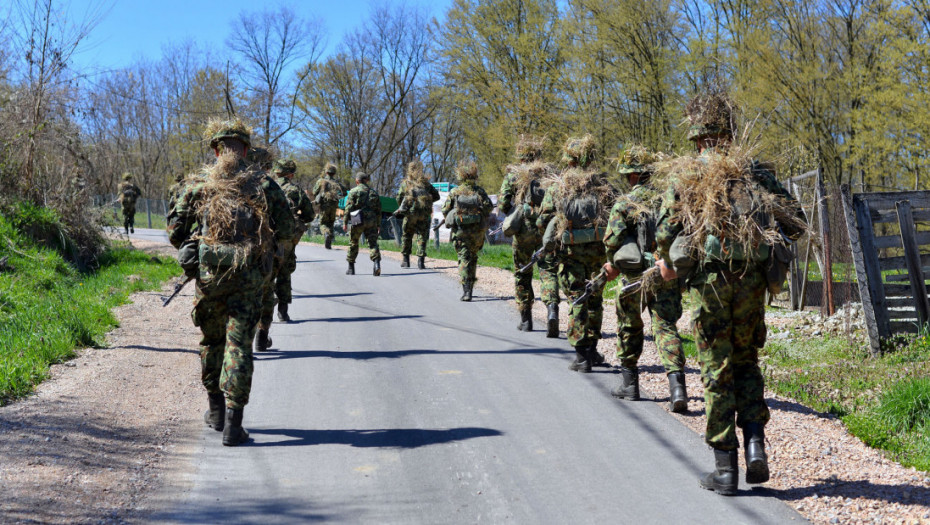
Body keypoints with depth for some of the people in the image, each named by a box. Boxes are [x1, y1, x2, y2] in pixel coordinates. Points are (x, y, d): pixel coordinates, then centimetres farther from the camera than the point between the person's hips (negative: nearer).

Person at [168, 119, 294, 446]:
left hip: (208, 274, 1)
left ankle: (216, 409, 31)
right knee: (238, 345, 0)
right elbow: (287, 230, 2)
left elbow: (176, 232, 3)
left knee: (211, 340, 19)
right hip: (247, 278, -1)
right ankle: (233, 423, -6)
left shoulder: (199, 184, 4)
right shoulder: (263, 184, 3)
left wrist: (189, 252, 23)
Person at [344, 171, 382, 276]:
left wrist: (345, 222, -3)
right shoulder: (373, 193, 13)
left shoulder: (353, 191, -1)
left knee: (353, 244, 12)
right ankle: (376, 263, -27)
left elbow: (348, 208, -7)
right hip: (371, 222, 3)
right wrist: (378, 224, 18)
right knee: (372, 243, -3)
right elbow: (378, 210, 14)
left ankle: (351, 268, 19)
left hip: (358, 221, -3)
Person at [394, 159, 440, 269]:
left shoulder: (405, 183, 5)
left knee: (407, 236, 14)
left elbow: (399, 198, 1)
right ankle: (421, 260, -9)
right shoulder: (426, 182, 11)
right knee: (422, 237, 3)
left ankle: (405, 260, 17)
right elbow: (436, 196, 13)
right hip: (425, 214, 1)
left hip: (410, 212, -1)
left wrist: (403, 207, 20)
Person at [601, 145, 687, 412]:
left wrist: (613, 265, 8)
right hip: (667, 274, 2)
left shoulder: (624, 203, -8)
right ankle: (676, 384, -16)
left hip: (635, 276, -2)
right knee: (666, 327, 1)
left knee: (629, 327, 16)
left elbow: (612, 240, -10)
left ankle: (629, 383, 25)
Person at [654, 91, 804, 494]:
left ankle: (725, 468, 7)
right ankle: (755, 444, 5)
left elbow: (664, 233, -4)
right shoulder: (755, 171, 6)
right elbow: (795, 222, 4)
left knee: (717, 372, 5)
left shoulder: (687, 177, 0)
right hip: (751, 280, 2)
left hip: (709, 282, -2)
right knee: (746, 363, 20)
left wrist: (666, 264, 15)